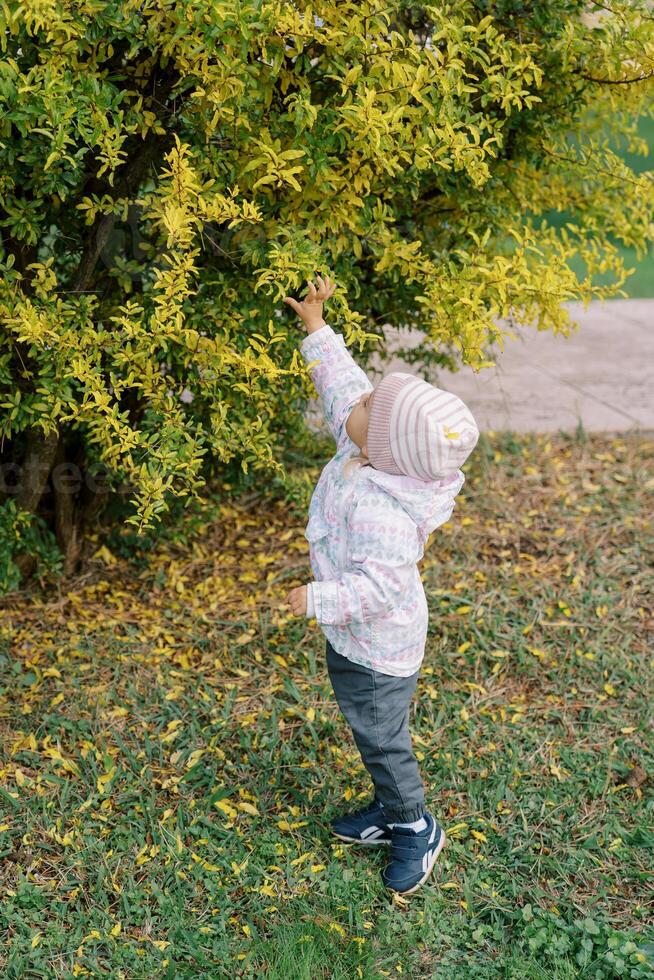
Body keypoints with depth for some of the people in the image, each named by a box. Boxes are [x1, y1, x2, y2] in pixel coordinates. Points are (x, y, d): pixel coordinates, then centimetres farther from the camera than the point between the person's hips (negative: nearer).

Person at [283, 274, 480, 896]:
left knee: (381, 738, 9)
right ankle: (391, 809, 44)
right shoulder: (371, 448, -10)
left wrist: (318, 599, -29)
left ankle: (417, 829, 31)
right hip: (352, 637, 9)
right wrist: (315, 327, 6)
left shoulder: (381, 510, -37)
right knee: (369, 731, 24)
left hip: (377, 647, -9)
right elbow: (341, 386, 4)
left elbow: (381, 585, -36)